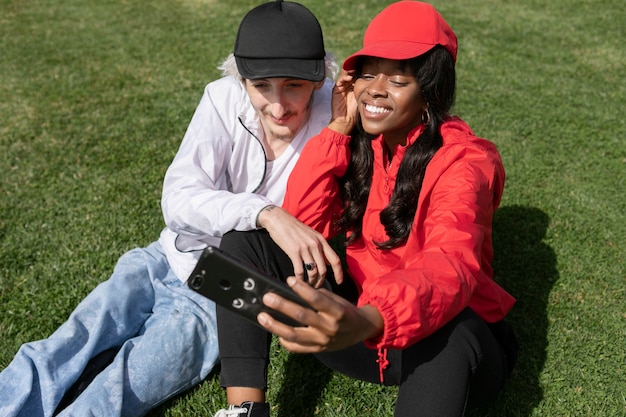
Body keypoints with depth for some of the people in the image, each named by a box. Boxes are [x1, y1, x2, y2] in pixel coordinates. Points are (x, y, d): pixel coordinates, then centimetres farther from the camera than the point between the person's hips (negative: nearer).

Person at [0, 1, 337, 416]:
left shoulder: (333, 122, -18)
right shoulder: (225, 98, -14)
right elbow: (178, 200, -23)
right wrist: (266, 213, -41)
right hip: (167, 263, 3)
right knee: (59, 355, -8)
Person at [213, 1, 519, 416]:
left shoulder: (463, 160, -18)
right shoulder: (359, 140, -1)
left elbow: (450, 266, -37)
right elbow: (301, 225, -11)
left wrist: (365, 321, -57)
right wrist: (338, 129, -15)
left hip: (435, 331, -5)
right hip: (360, 320, 5)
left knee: (446, 335, -43)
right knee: (245, 240, -10)